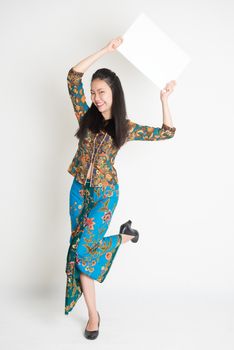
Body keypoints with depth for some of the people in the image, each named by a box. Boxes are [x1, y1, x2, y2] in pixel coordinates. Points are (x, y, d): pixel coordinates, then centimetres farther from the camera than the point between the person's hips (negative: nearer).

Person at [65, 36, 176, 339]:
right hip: (79, 189, 3)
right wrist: (107, 49, -10)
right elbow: (73, 77, -9)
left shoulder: (126, 127, -3)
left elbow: (167, 132, 2)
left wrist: (164, 99, -3)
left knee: (82, 248, -12)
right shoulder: (86, 115, 1)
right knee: (78, 248, 3)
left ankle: (123, 237, 18)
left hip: (105, 193, -3)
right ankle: (93, 314, 17)